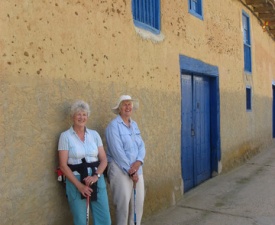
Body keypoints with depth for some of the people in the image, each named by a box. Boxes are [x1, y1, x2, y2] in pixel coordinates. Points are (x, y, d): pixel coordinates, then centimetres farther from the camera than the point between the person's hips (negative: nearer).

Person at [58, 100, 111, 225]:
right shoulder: (65, 136, -3)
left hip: (97, 181, 3)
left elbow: (104, 160, 5)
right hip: (75, 182, -3)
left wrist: (96, 176, -13)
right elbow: (63, 165, -7)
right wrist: (79, 185, -14)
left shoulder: (94, 134, 7)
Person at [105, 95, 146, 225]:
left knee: (138, 202, 11)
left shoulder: (134, 125, 12)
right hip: (120, 170, -7)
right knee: (123, 203, 1)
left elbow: (141, 146, 8)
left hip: (137, 169, 7)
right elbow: (117, 151, -17)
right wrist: (130, 171, -15)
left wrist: (138, 162, -12)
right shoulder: (113, 125, -11)